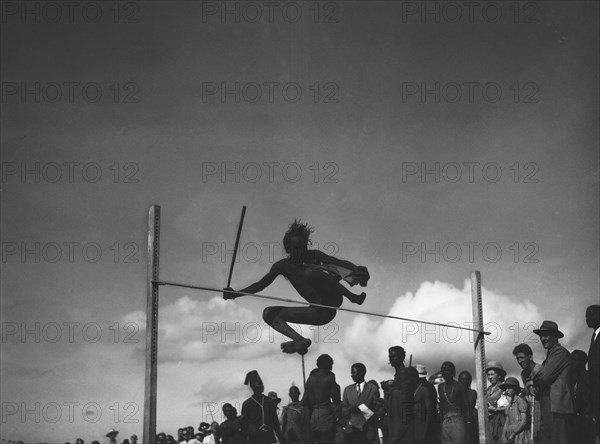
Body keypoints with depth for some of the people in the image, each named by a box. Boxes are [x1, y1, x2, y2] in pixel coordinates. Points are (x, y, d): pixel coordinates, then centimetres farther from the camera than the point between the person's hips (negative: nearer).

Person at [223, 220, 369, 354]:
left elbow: (338, 262, -9)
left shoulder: (313, 256, 4)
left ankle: (352, 296, -33)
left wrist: (357, 270, -29)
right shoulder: (282, 265, 11)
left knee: (308, 272, -29)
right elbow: (261, 284, 12)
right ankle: (300, 340, -17)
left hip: (333, 298, -5)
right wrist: (236, 293, -2)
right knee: (269, 313, 0)